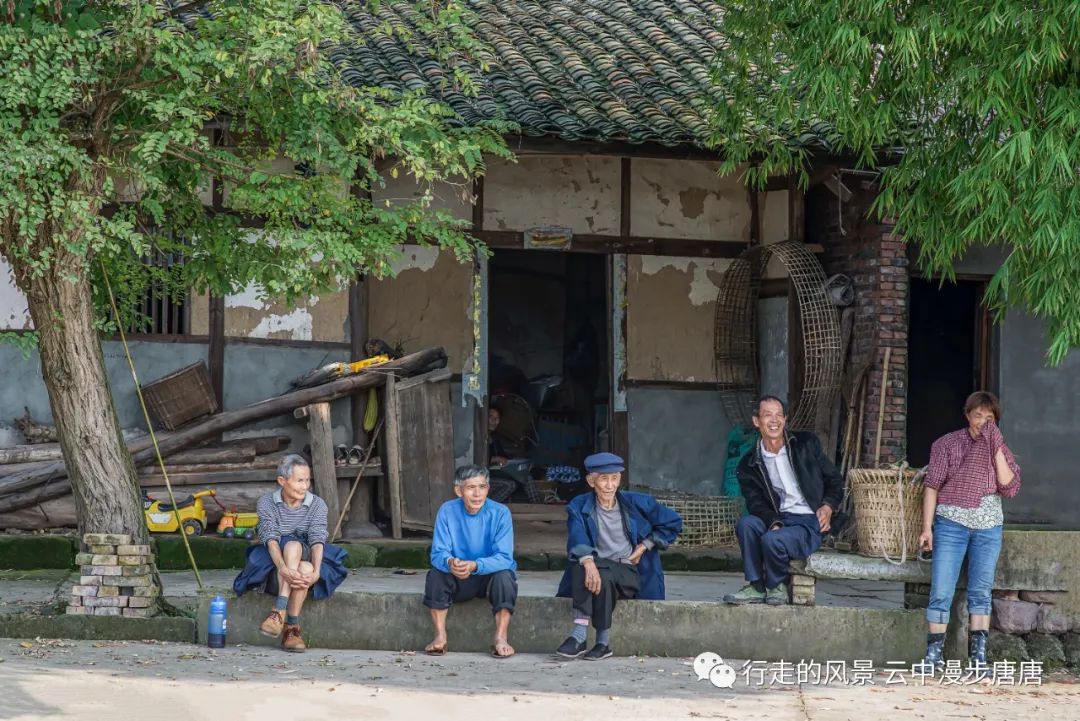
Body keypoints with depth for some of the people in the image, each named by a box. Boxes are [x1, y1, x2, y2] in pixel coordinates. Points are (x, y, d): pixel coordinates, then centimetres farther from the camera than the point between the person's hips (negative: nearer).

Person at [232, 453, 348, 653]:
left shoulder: (317, 504, 1)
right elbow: (271, 539, -17)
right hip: (274, 566, -1)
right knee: (293, 545, -34)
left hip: (308, 560, 1)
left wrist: (316, 572, -33)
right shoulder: (267, 503, -2)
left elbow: (318, 540, -14)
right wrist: (283, 569, -36)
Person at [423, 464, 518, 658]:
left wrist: (475, 566, -42)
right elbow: (438, 553, -14)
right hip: (459, 581, 2)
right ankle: (440, 637, -18)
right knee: (435, 574, -26)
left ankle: (500, 638, -25)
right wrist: (450, 562, -40)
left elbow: (504, 558, -23)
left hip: (491, 575, -2)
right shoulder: (447, 511, -10)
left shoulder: (500, 513, -16)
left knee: (505, 576, -33)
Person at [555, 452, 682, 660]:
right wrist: (588, 563, -38)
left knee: (605, 576, -35)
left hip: (630, 573, -1)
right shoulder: (579, 507, 3)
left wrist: (644, 546, 2)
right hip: (598, 564, 1)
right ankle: (579, 633, -40)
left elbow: (673, 523, 13)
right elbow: (577, 540, -16)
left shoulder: (636, 503, 4)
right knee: (581, 565, -35)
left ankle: (603, 641, -27)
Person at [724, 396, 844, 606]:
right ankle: (755, 587, -15)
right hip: (779, 518, 3)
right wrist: (774, 523, -24)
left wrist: (828, 507, -7)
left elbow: (835, 480, 12)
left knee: (773, 540, -31)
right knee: (746, 524, -29)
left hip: (811, 522, -3)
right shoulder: (749, 465, 7)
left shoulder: (806, 444, 6)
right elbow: (756, 503, -3)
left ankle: (777, 586, -2)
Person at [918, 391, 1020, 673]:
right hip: (951, 524, -2)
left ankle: (978, 652, 9)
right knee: (941, 591, -5)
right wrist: (927, 527, -6)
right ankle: (935, 651, 0)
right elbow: (932, 486, -1)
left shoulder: (1000, 449, 9)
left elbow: (1009, 487, -5)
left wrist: (996, 449, -9)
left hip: (988, 527, 2)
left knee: (981, 592, 5)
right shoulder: (947, 444, 2)